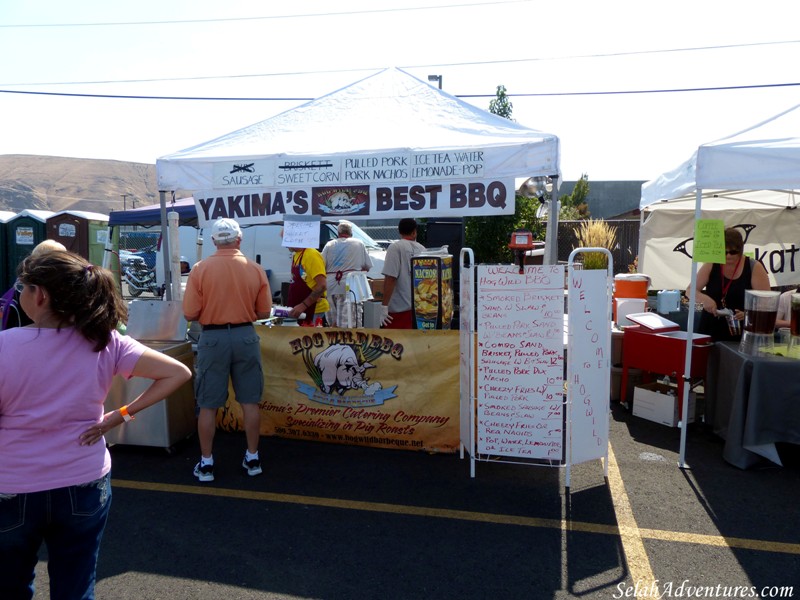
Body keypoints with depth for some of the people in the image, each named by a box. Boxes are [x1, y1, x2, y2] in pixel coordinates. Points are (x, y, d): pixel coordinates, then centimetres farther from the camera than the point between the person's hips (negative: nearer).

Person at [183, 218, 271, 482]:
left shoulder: (200, 269, -7)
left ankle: (206, 463, 20)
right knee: (250, 401, 12)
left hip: (212, 339, -1)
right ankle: (252, 458, 22)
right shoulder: (255, 269, -3)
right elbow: (264, 313, 2)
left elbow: (190, 314, -7)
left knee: (208, 405, 10)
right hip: (245, 336, 2)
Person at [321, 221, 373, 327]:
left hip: (330, 287, 3)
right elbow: (367, 266, 7)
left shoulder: (329, 245, 10)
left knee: (333, 322, 14)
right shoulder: (359, 244, 6)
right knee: (345, 322, -5)